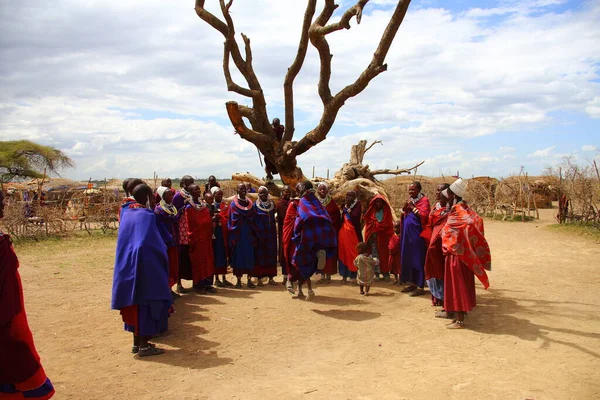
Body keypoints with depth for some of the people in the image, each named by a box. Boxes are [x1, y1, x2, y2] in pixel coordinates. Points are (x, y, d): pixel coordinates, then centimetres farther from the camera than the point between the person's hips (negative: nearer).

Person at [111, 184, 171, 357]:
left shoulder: (126, 213, 7)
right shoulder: (147, 215, -16)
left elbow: (124, 240, 15)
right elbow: (154, 243, -19)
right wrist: (163, 253, -3)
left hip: (128, 264, 8)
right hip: (146, 265, -8)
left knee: (136, 302, 15)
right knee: (148, 302, 2)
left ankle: (137, 342, 23)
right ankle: (144, 346, 6)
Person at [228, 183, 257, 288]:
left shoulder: (250, 204, 11)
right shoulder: (233, 204, 0)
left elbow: (253, 219, 11)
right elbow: (232, 220, -4)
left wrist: (254, 234, 4)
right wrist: (233, 237, -11)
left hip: (248, 234, 3)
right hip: (238, 234, -3)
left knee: (249, 256, 2)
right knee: (238, 256, -1)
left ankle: (249, 280, 8)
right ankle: (238, 280, 7)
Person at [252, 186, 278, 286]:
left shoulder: (272, 204, 9)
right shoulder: (255, 205, -1)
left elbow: (273, 217, 14)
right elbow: (253, 220, -3)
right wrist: (255, 232, -11)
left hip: (271, 233, 4)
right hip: (259, 233, -3)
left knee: (271, 254, 4)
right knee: (260, 255, -2)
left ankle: (271, 277, 11)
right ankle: (259, 278, 4)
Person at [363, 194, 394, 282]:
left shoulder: (386, 212, 6)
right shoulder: (371, 212, 10)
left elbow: (389, 225, 1)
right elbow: (368, 223, 6)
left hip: (383, 237, -1)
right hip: (373, 236, 1)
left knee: (384, 254, -2)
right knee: (374, 255, -3)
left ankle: (385, 273, 2)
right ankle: (376, 273, -1)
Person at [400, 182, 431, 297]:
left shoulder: (424, 200, -7)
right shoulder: (410, 200, 15)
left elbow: (424, 215, -18)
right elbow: (403, 214, 15)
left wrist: (412, 207, -15)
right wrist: (405, 206, -3)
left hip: (417, 234, -8)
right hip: (407, 234, 8)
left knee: (417, 259, -6)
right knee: (407, 258, 10)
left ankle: (420, 287, -1)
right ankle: (412, 283, 20)